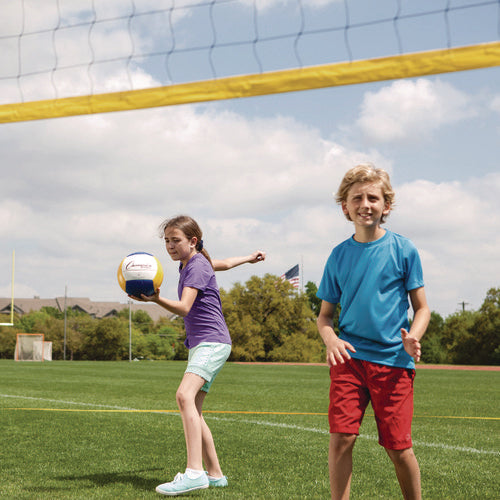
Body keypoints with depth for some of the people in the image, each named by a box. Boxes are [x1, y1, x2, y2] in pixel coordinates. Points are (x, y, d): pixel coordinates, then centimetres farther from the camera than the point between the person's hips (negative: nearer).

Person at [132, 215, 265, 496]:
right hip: (199, 345, 11)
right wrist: (248, 258, 56)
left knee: (185, 395, -29)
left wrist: (156, 299, -40)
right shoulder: (188, 264, 18)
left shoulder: (197, 267, -11)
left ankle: (195, 472, -40)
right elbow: (222, 264, 37)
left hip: (213, 343, -11)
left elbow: (183, 308, -22)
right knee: (193, 411, 8)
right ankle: (215, 475, 15)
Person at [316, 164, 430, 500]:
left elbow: (422, 308, 5)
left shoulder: (403, 249, 1)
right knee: (341, 437, -9)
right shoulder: (340, 254, 7)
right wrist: (330, 339, -9)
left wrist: (412, 338, -15)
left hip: (394, 360, -2)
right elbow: (326, 314, 13)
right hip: (349, 357, 2)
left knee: (398, 446, 0)